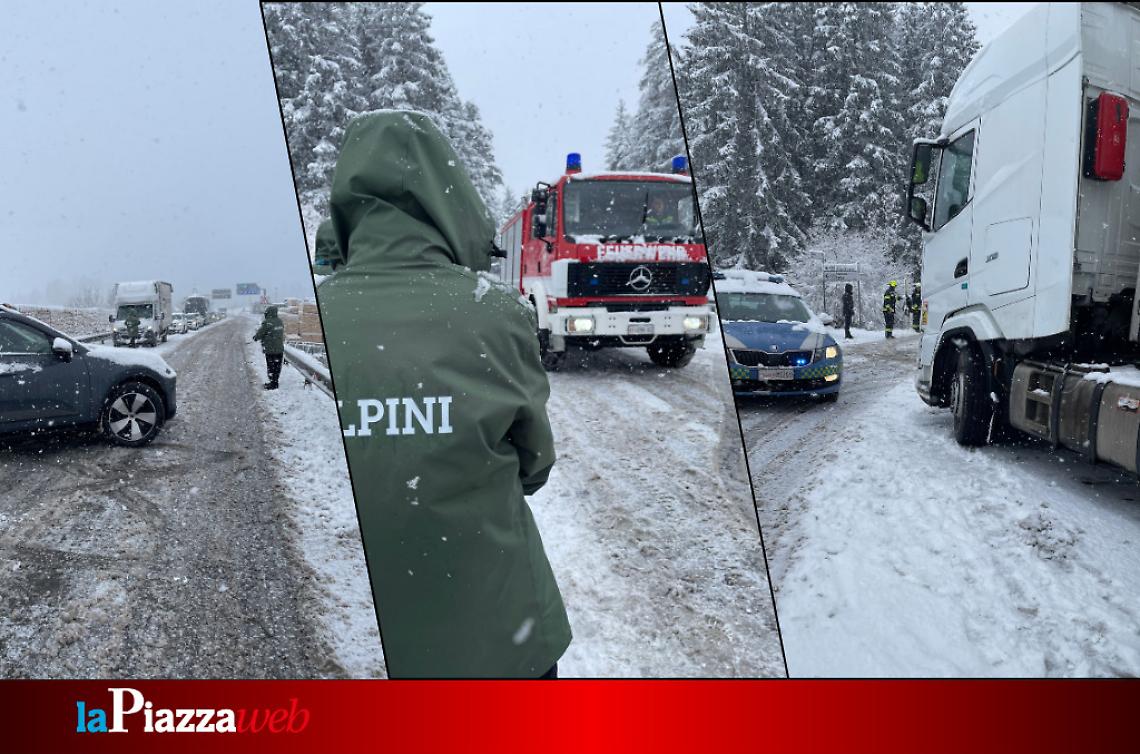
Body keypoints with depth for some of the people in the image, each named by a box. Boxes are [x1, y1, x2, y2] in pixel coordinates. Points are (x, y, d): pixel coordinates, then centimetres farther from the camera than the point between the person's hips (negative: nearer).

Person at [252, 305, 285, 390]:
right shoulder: (280, 322, 4)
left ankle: (272, 384, 8)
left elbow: (259, 334, -10)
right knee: (277, 366, 14)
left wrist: (255, 337, 10)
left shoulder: (267, 323, -18)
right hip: (280, 349, 7)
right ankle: (275, 381, 24)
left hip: (270, 350, -7)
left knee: (271, 367, 3)